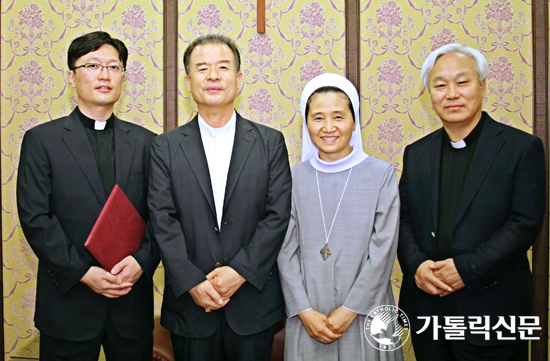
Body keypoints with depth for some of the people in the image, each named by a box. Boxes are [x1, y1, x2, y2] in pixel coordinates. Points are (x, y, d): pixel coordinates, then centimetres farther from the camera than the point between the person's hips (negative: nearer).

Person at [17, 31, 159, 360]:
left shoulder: (145, 142, 6)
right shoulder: (42, 140, 1)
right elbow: (34, 218, -6)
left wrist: (142, 261, -12)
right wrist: (82, 272, -13)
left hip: (133, 302, 2)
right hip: (68, 301, -2)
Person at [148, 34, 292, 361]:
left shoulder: (270, 142, 2)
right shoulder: (166, 147, 3)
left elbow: (278, 215, -4)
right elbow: (163, 221, -4)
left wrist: (240, 271, -13)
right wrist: (192, 282, -13)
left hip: (254, 301, 0)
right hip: (190, 304, 0)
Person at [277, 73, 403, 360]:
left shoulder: (382, 175, -3)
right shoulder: (295, 178, 1)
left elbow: (383, 252, -6)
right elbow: (286, 251, 0)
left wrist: (350, 310, -10)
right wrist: (305, 311, -7)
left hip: (363, 315, -1)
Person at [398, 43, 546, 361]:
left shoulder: (523, 147, -4)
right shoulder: (417, 153, 9)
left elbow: (526, 224, -10)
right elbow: (402, 217, 7)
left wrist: (467, 269, -17)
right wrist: (416, 264, -11)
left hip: (491, 312, -3)